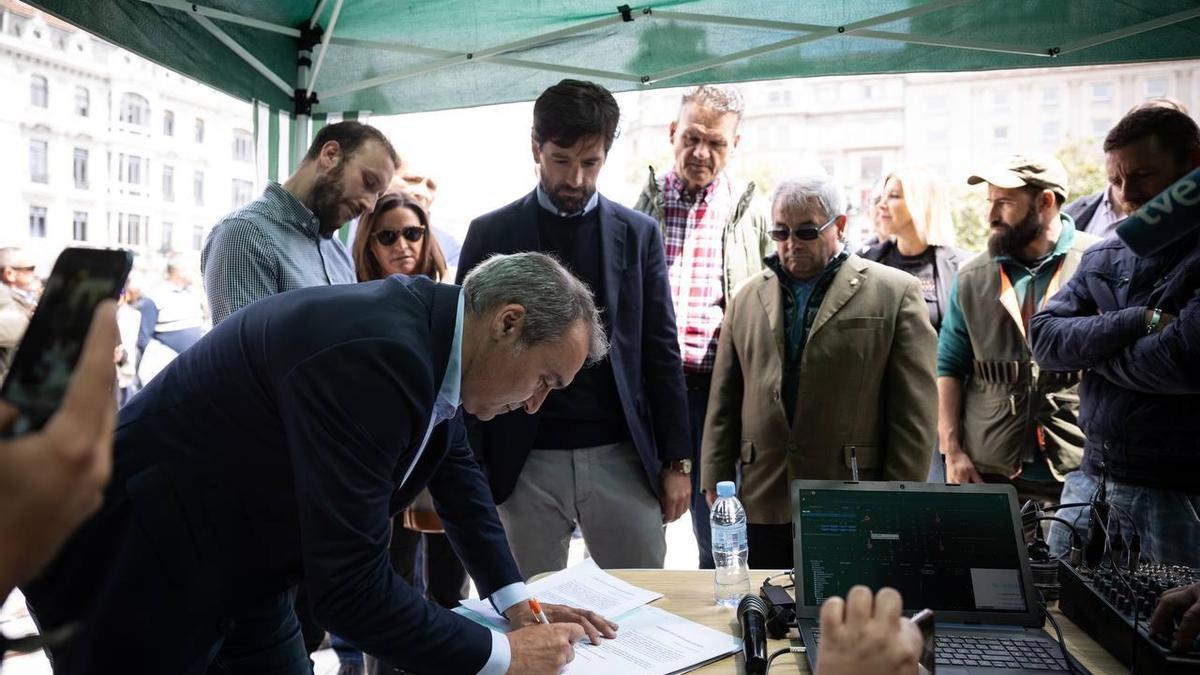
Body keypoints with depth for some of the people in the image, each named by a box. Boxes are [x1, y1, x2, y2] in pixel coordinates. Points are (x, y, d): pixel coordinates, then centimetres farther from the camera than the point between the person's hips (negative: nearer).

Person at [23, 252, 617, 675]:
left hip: (235, 558, 8)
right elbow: (350, 586, -33)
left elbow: (456, 469, 11)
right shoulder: (375, 353, -34)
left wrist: (514, 598, 7)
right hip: (134, 561, -8)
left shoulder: (430, 332, -5)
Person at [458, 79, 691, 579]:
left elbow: (660, 353, 7)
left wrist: (676, 462, 3)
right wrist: (469, 471, -3)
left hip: (622, 458, 1)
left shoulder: (637, 234, 7)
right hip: (526, 463, -1)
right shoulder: (490, 234, 3)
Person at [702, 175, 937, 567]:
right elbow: (723, 403, 12)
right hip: (761, 507, 3)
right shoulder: (747, 298, 13)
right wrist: (716, 485, 7)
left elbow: (914, 412, -2)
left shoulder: (895, 294, 1)